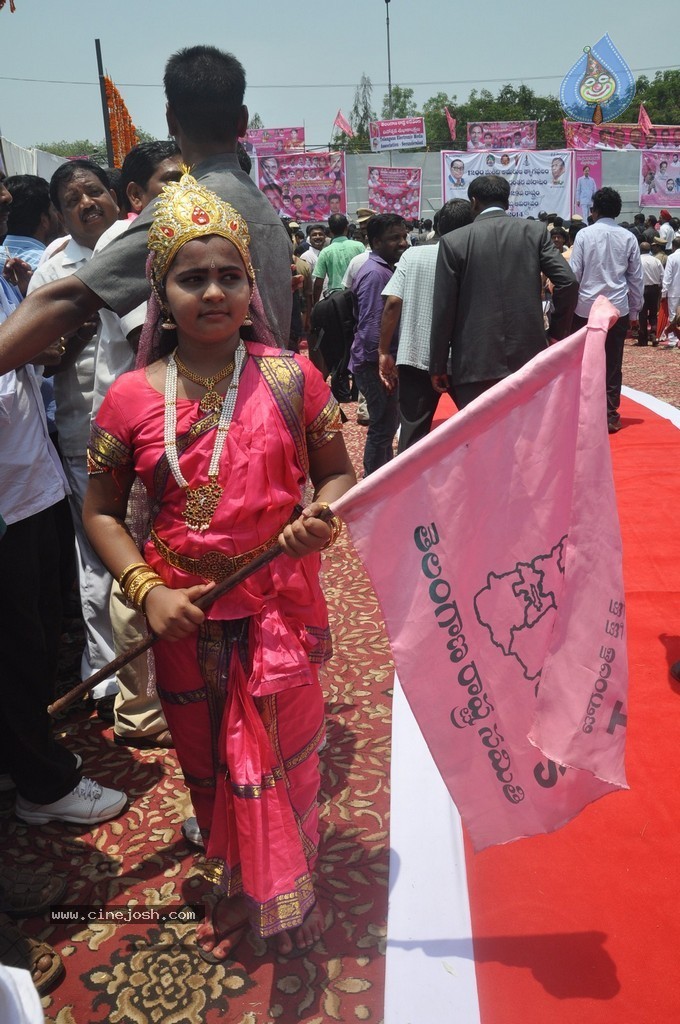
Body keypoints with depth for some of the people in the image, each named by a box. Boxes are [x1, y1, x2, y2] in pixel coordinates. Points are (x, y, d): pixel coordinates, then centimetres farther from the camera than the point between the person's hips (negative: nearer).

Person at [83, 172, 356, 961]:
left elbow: (336, 471, 2)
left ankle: (277, 895, 43)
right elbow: (102, 511, 0)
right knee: (209, 763, 20)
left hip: (280, 606, -1)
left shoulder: (291, 379, -8)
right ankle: (238, 880, 48)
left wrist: (323, 516, -20)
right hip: (186, 618, 1)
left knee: (284, 761, 15)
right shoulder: (131, 397, -7)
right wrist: (146, 591, -13)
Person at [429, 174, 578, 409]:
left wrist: (438, 366, 2)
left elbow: (443, 308, -4)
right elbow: (567, 282, -4)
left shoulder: (454, 241, -2)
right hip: (528, 356, 3)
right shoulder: (536, 231, 4)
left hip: (475, 362, -2)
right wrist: (558, 332, 9)